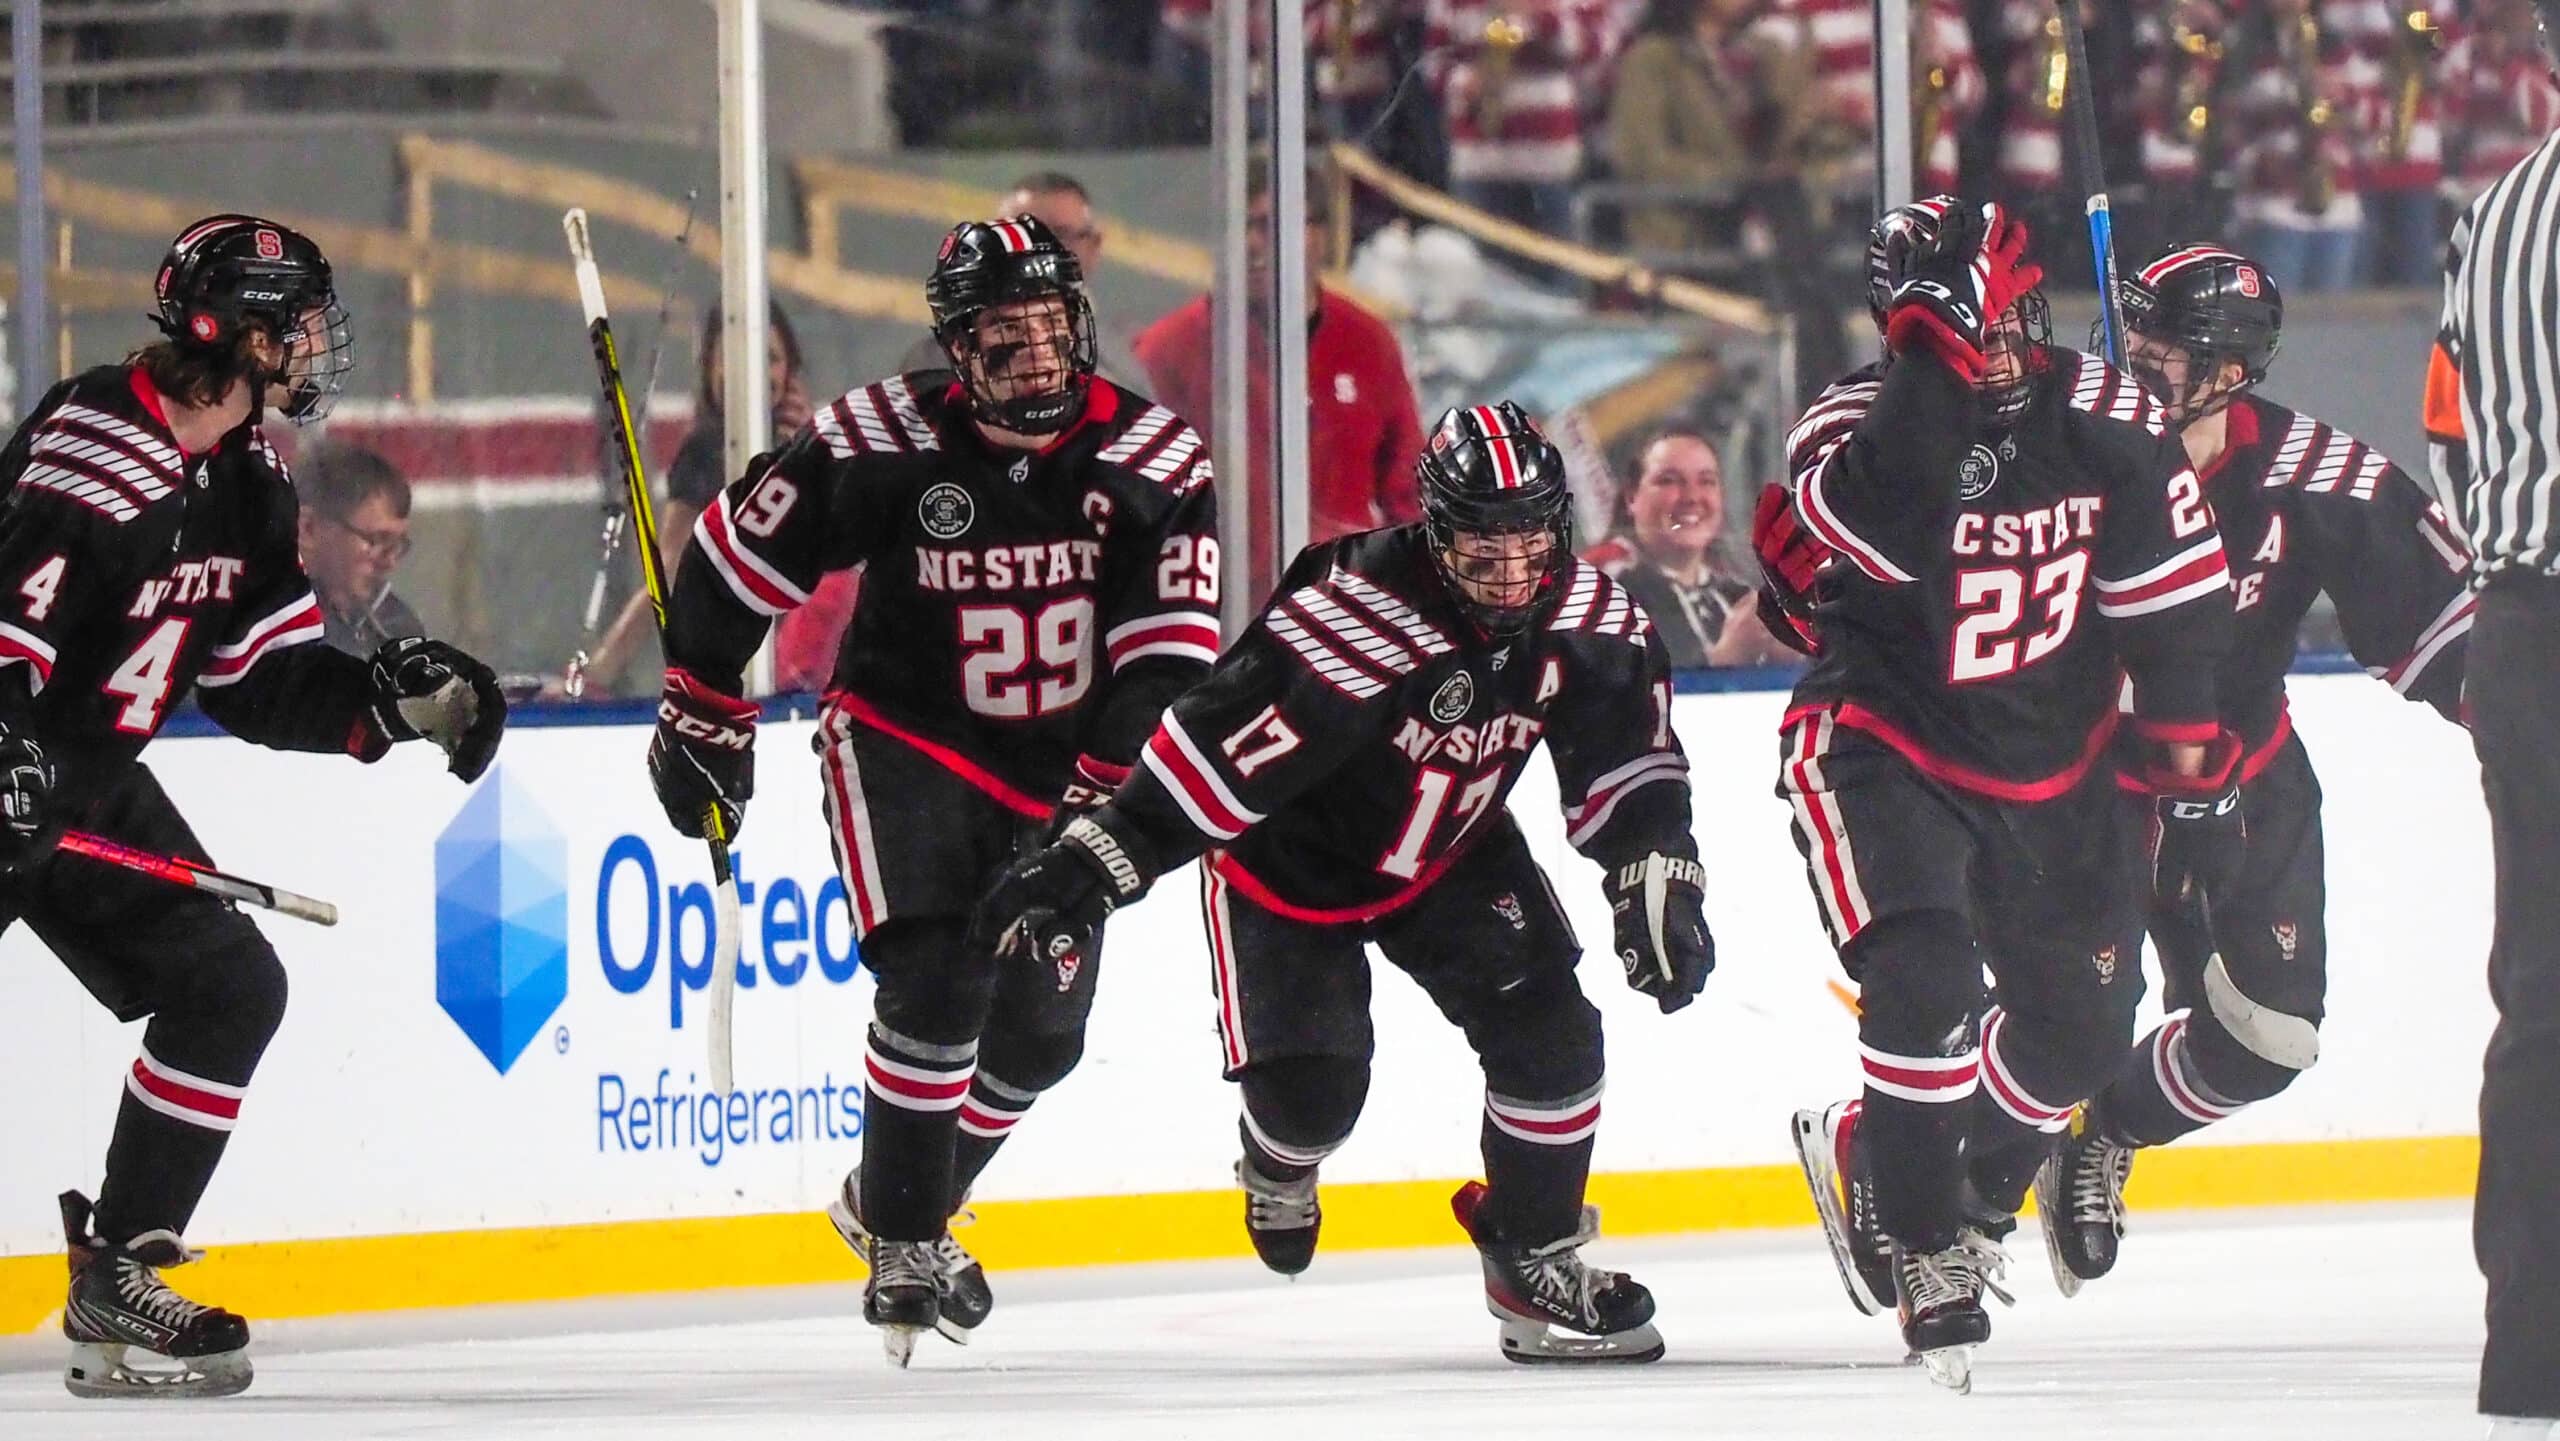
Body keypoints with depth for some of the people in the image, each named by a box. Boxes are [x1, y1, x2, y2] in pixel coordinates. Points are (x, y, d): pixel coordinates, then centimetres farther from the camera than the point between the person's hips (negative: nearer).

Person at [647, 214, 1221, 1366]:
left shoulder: (1155, 465, -13)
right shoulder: (884, 448, -18)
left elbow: (1169, 656, -14)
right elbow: (734, 555, -6)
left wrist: (1105, 798, -23)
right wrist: (701, 717, -1)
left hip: (1059, 770, 4)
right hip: (904, 743, -4)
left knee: (1041, 1030, 9)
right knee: (936, 978, -21)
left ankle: (897, 1205, 31)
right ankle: (903, 1244, -10)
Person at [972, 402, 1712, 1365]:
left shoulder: (1587, 623, -15)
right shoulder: (1360, 617, -36)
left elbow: (1629, 764, 1)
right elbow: (1218, 747, -35)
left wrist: (1656, 876, -10)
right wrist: (1087, 868, -37)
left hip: (1450, 852, 5)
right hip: (1290, 863, -5)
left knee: (1549, 1031, -12)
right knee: (1310, 1087, -12)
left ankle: (1535, 1254, 9)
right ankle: (1279, 1169, 29)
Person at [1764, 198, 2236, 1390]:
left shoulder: (2106, 422, -8)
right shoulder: (1863, 425, -18)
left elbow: (2173, 600, 1)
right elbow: (1884, 530, -41)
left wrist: (2192, 768, 3)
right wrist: (1937, 350, -47)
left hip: (2050, 772, 5)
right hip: (1881, 746, -5)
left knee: (2083, 1021, 10)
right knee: (1925, 977, -25)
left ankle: (1968, 1190, 37)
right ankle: (1918, 1247, -10)